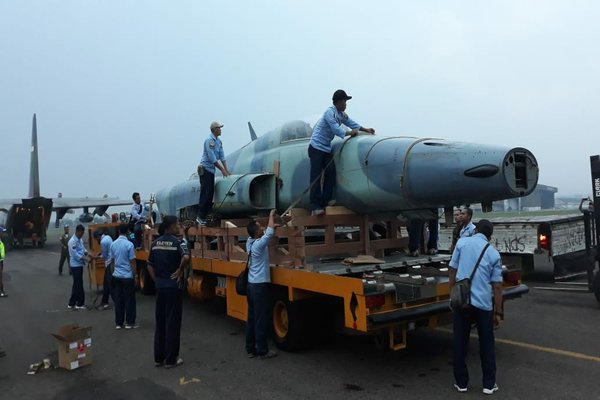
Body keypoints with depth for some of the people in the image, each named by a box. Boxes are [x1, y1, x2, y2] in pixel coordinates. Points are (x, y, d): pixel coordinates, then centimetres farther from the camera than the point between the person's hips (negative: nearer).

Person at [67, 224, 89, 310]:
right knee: (79, 285, -2)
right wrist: (85, 259, -25)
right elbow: (75, 254, -21)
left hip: (79, 265, 9)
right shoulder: (72, 241, -17)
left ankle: (72, 304, 20)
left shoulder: (80, 240, 12)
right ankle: (80, 303, 6)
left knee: (76, 285, 13)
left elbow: (83, 249, 16)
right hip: (75, 266, -9)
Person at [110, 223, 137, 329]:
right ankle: (129, 323, 8)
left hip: (116, 276, 6)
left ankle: (118, 323, 14)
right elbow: (132, 262, -12)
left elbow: (112, 260, 11)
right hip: (127, 276, -5)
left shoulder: (113, 244, 3)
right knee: (129, 300, 3)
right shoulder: (129, 244, -15)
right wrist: (134, 276, -3)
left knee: (118, 300, 10)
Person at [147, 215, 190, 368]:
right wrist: (180, 270, -15)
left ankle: (158, 357, 22)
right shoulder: (178, 242, -13)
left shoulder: (155, 243, 8)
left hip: (160, 286, 6)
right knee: (172, 322, 3)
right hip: (174, 286, -6)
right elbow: (186, 257, -32)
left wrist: (156, 281, 14)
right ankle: (171, 359, 11)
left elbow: (150, 265, 11)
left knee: (160, 321, 14)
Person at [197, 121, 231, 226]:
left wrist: (226, 170, 3)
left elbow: (222, 156, 12)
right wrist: (222, 170, -16)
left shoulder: (219, 141, 13)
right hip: (205, 169, -9)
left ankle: (204, 216, 11)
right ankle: (200, 217, -7)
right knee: (205, 193, -10)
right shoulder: (209, 140, -14)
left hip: (211, 170, 9)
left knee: (210, 193, 6)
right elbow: (212, 158, -18)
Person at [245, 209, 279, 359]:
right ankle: (262, 350, 6)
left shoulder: (250, 243, 6)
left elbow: (265, 232, 22)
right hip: (260, 285, -8)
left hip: (251, 285, 8)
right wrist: (271, 215, 0)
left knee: (251, 317, 12)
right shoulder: (259, 244, -17)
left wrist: (272, 225, 18)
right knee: (261, 319, -1)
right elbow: (269, 232, -13)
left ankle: (250, 348, 19)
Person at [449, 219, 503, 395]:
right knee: (487, 344, 16)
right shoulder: (494, 253, 5)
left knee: (459, 343, 10)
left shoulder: (462, 242, 2)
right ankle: (489, 384, 22)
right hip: (484, 304, 1)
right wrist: (498, 312, 9)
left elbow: (453, 271, 3)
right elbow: (497, 286, 3)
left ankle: (461, 382, 19)